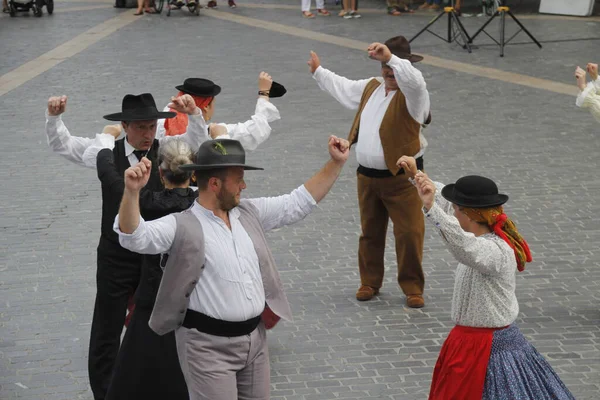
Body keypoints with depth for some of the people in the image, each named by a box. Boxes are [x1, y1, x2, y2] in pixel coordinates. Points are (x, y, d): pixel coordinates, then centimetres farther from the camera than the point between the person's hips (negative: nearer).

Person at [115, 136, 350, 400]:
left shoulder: (250, 213, 8)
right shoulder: (182, 227, -11)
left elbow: (299, 202, 16)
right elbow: (134, 236, -25)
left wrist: (336, 163, 11)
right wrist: (132, 191, -43)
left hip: (255, 338, 7)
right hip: (209, 345, -6)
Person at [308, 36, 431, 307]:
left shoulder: (412, 95, -13)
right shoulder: (370, 88, 9)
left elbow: (414, 80, -39)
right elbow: (342, 87, 29)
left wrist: (391, 57, -47)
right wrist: (319, 72, 41)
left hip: (402, 178, -6)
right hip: (367, 175, 6)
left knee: (409, 233, -4)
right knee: (370, 232, 16)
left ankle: (412, 288, 10)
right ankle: (370, 282, 30)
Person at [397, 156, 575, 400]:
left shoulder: (494, 250, -27)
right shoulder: (488, 235, 2)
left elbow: (463, 247, -50)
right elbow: (448, 200, 16)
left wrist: (430, 207, -60)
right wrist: (416, 174, 21)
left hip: (482, 349, -9)